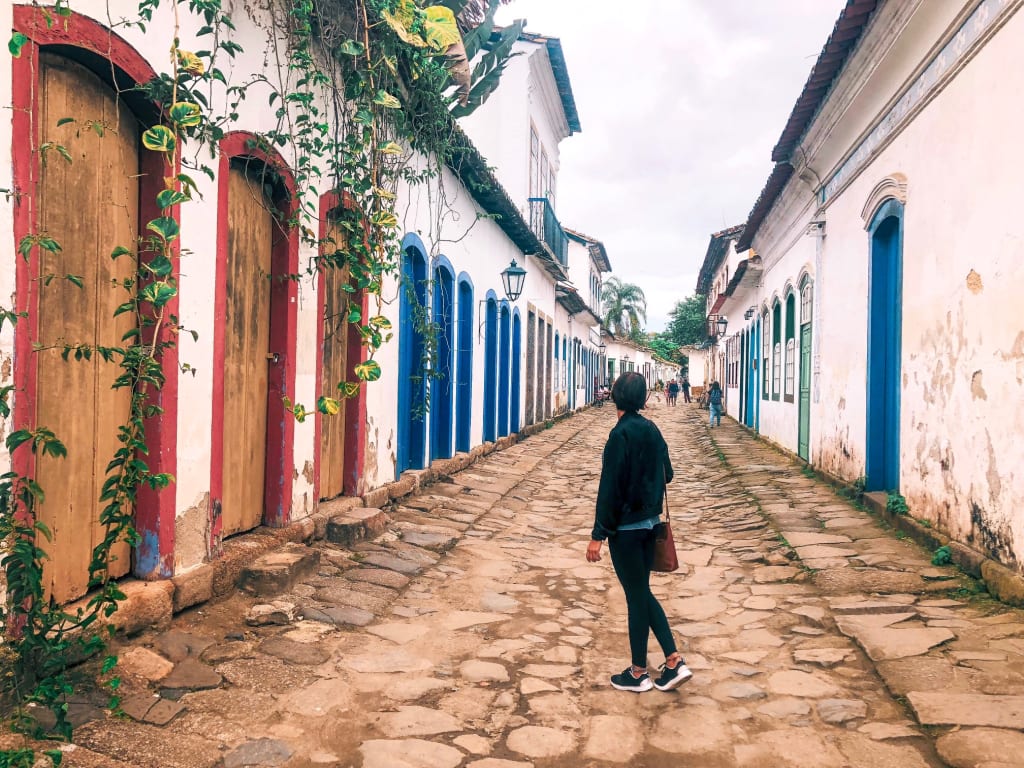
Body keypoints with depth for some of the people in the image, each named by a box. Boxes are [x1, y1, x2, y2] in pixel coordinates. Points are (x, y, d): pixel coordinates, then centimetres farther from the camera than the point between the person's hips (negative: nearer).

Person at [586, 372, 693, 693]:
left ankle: (638, 673, 18)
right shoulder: (652, 430, 3)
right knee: (642, 592, 18)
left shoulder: (621, 434, -19)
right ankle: (674, 662, 15)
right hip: (650, 521, 7)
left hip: (626, 527, -7)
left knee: (636, 596, 4)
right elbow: (666, 474, 13)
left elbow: (610, 488, -20)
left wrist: (598, 535, -16)